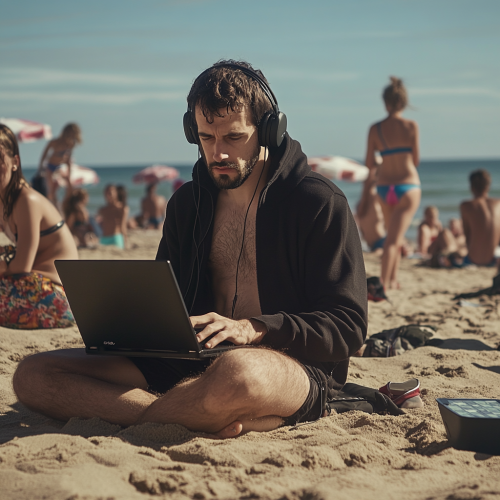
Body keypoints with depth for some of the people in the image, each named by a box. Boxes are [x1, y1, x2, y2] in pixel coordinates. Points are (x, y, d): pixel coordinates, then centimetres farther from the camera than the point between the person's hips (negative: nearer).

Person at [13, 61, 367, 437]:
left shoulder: (320, 203, -1)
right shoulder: (187, 203, 16)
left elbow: (348, 328, -7)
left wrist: (253, 329, -21)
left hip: (294, 364, -6)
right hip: (196, 363, 6)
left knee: (239, 375, -46)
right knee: (34, 374, -13)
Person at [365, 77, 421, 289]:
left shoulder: (375, 129, -2)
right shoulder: (411, 126, -7)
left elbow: (369, 163, 1)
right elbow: (416, 160, -1)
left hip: (384, 187, 3)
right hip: (408, 186, -3)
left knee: (395, 235, 22)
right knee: (394, 238, -4)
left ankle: (393, 280, 27)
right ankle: (384, 282, -13)